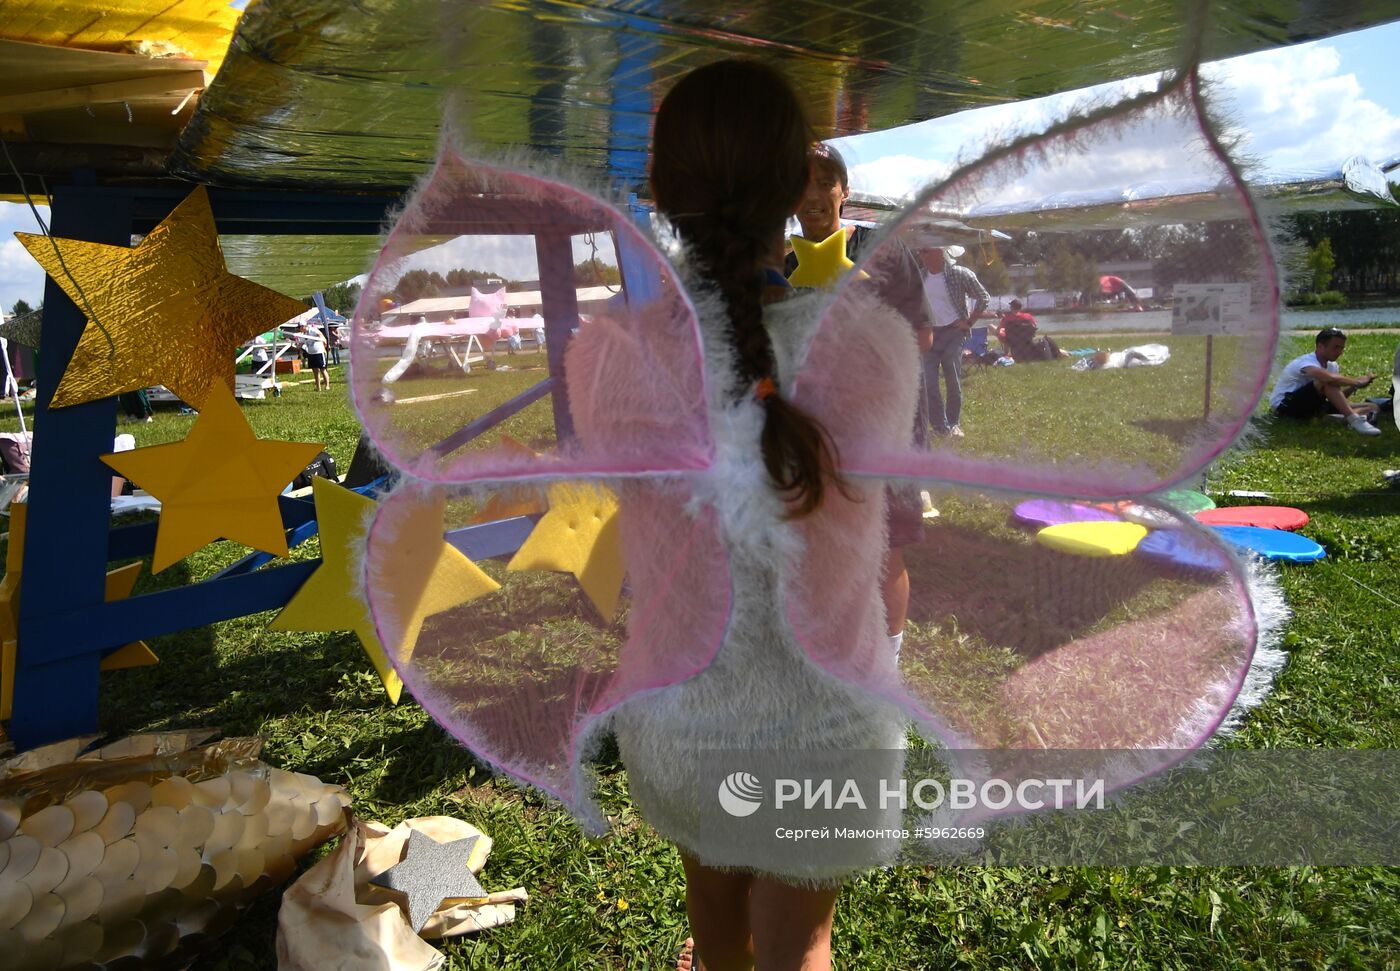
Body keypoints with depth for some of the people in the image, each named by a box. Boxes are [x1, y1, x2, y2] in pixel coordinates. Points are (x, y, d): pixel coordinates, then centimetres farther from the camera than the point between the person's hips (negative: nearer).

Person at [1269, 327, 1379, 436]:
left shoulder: (1333, 366, 7)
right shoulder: (1306, 362, -22)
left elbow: (1336, 397, 5)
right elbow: (1331, 378, -41)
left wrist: (1354, 386, -13)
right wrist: (1358, 382, -27)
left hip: (1307, 406, 9)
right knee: (1327, 382, -33)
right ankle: (1354, 420, -37)